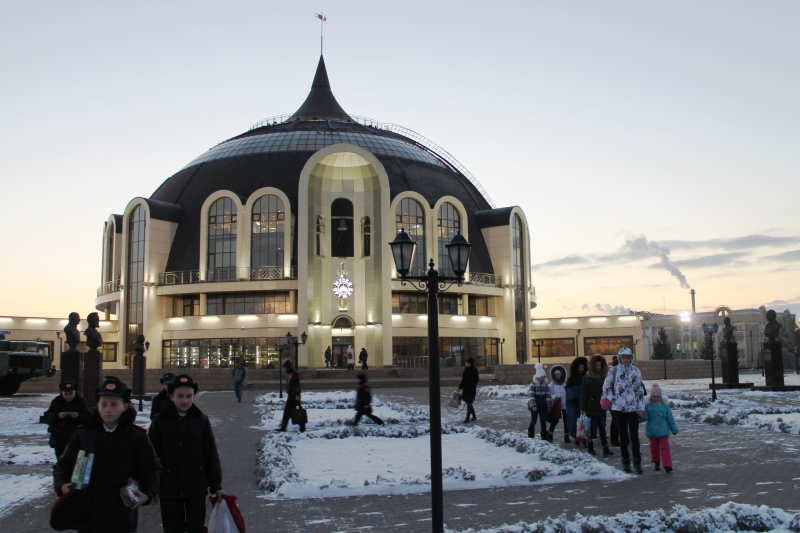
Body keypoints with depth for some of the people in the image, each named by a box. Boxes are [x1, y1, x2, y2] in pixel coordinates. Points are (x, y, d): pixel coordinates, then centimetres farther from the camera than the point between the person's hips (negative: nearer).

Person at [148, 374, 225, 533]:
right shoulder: (159, 422, -1)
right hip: (169, 489, 0)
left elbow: (212, 456, 3)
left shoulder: (202, 421, 0)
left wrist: (216, 486, 4)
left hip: (196, 488, 0)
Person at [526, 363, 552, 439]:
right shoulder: (533, 385, -8)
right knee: (533, 421, 3)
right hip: (535, 407, -4)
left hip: (543, 407, 4)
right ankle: (530, 436, 16)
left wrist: (549, 406, 5)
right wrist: (533, 406, -19)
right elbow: (530, 396, -12)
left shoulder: (545, 385, 6)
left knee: (543, 422, 4)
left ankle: (544, 437, 8)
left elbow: (548, 396, 9)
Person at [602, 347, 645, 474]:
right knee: (623, 435, 6)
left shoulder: (636, 371, 4)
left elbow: (640, 390, 7)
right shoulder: (614, 371, 1)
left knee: (634, 435, -5)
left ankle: (637, 461, 6)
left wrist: (641, 407, 1)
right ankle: (625, 461, 14)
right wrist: (613, 399, -5)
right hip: (618, 408, 0)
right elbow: (606, 387, 7)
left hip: (633, 408, 0)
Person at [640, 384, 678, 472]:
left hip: (663, 431, 0)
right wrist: (642, 416, -31)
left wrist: (674, 429, 11)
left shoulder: (665, 406, 2)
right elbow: (644, 418, -8)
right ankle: (656, 463, 30)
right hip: (652, 432, 0)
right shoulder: (647, 406, -2)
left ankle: (668, 465, -12)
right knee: (654, 448, 10)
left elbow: (670, 419, 8)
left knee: (665, 448, -7)